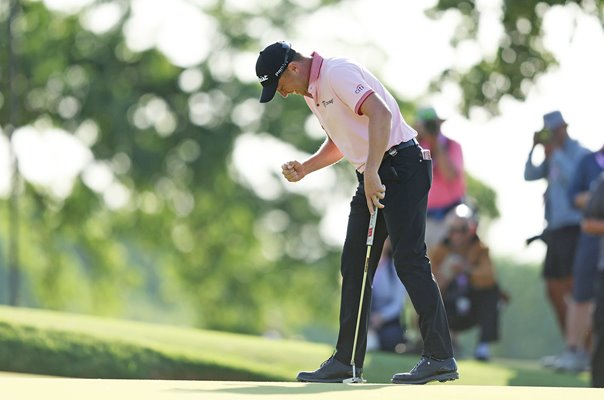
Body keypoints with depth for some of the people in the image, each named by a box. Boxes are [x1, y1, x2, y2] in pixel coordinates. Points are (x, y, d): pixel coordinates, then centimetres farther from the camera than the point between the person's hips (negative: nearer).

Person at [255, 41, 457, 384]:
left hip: (402, 167, -10)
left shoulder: (338, 73, -14)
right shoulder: (311, 92, 17)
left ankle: (441, 358, -15)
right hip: (373, 177, 10)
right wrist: (304, 169, 13)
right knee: (354, 264, 8)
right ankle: (347, 361, 12)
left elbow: (381, 113, -28)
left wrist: (372, 173, -32)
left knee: (410, 260, -15)